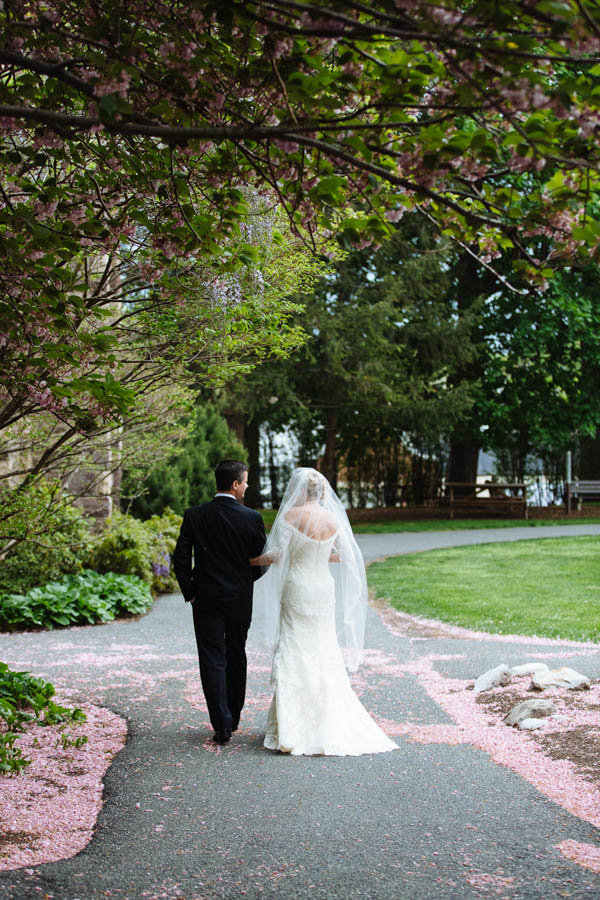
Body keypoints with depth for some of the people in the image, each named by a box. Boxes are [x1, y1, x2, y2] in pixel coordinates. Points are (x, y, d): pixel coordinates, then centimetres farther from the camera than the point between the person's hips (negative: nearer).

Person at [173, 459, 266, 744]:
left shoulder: (194, 516, -6)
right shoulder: (252, 518, -9)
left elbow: (180, 558, -7)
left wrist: (190, 592, 3)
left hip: (206, 600, -1)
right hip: (240, 600, 1)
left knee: (213, 661, 2)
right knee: (236, 658, 17)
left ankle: (221, 724, -3)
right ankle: (234, 717, 27)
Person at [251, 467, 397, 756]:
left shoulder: (290, 516, -10)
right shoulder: (333, 518, 4)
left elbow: (277, 554, -13)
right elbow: (347, 556, 9)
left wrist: (257, 560, 5)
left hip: (297, 589, -5)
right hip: (325, 590, 5)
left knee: (293, 653, -1)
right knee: (325, 653, 13)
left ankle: (293, 730, -3)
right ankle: (331, 723, 17)